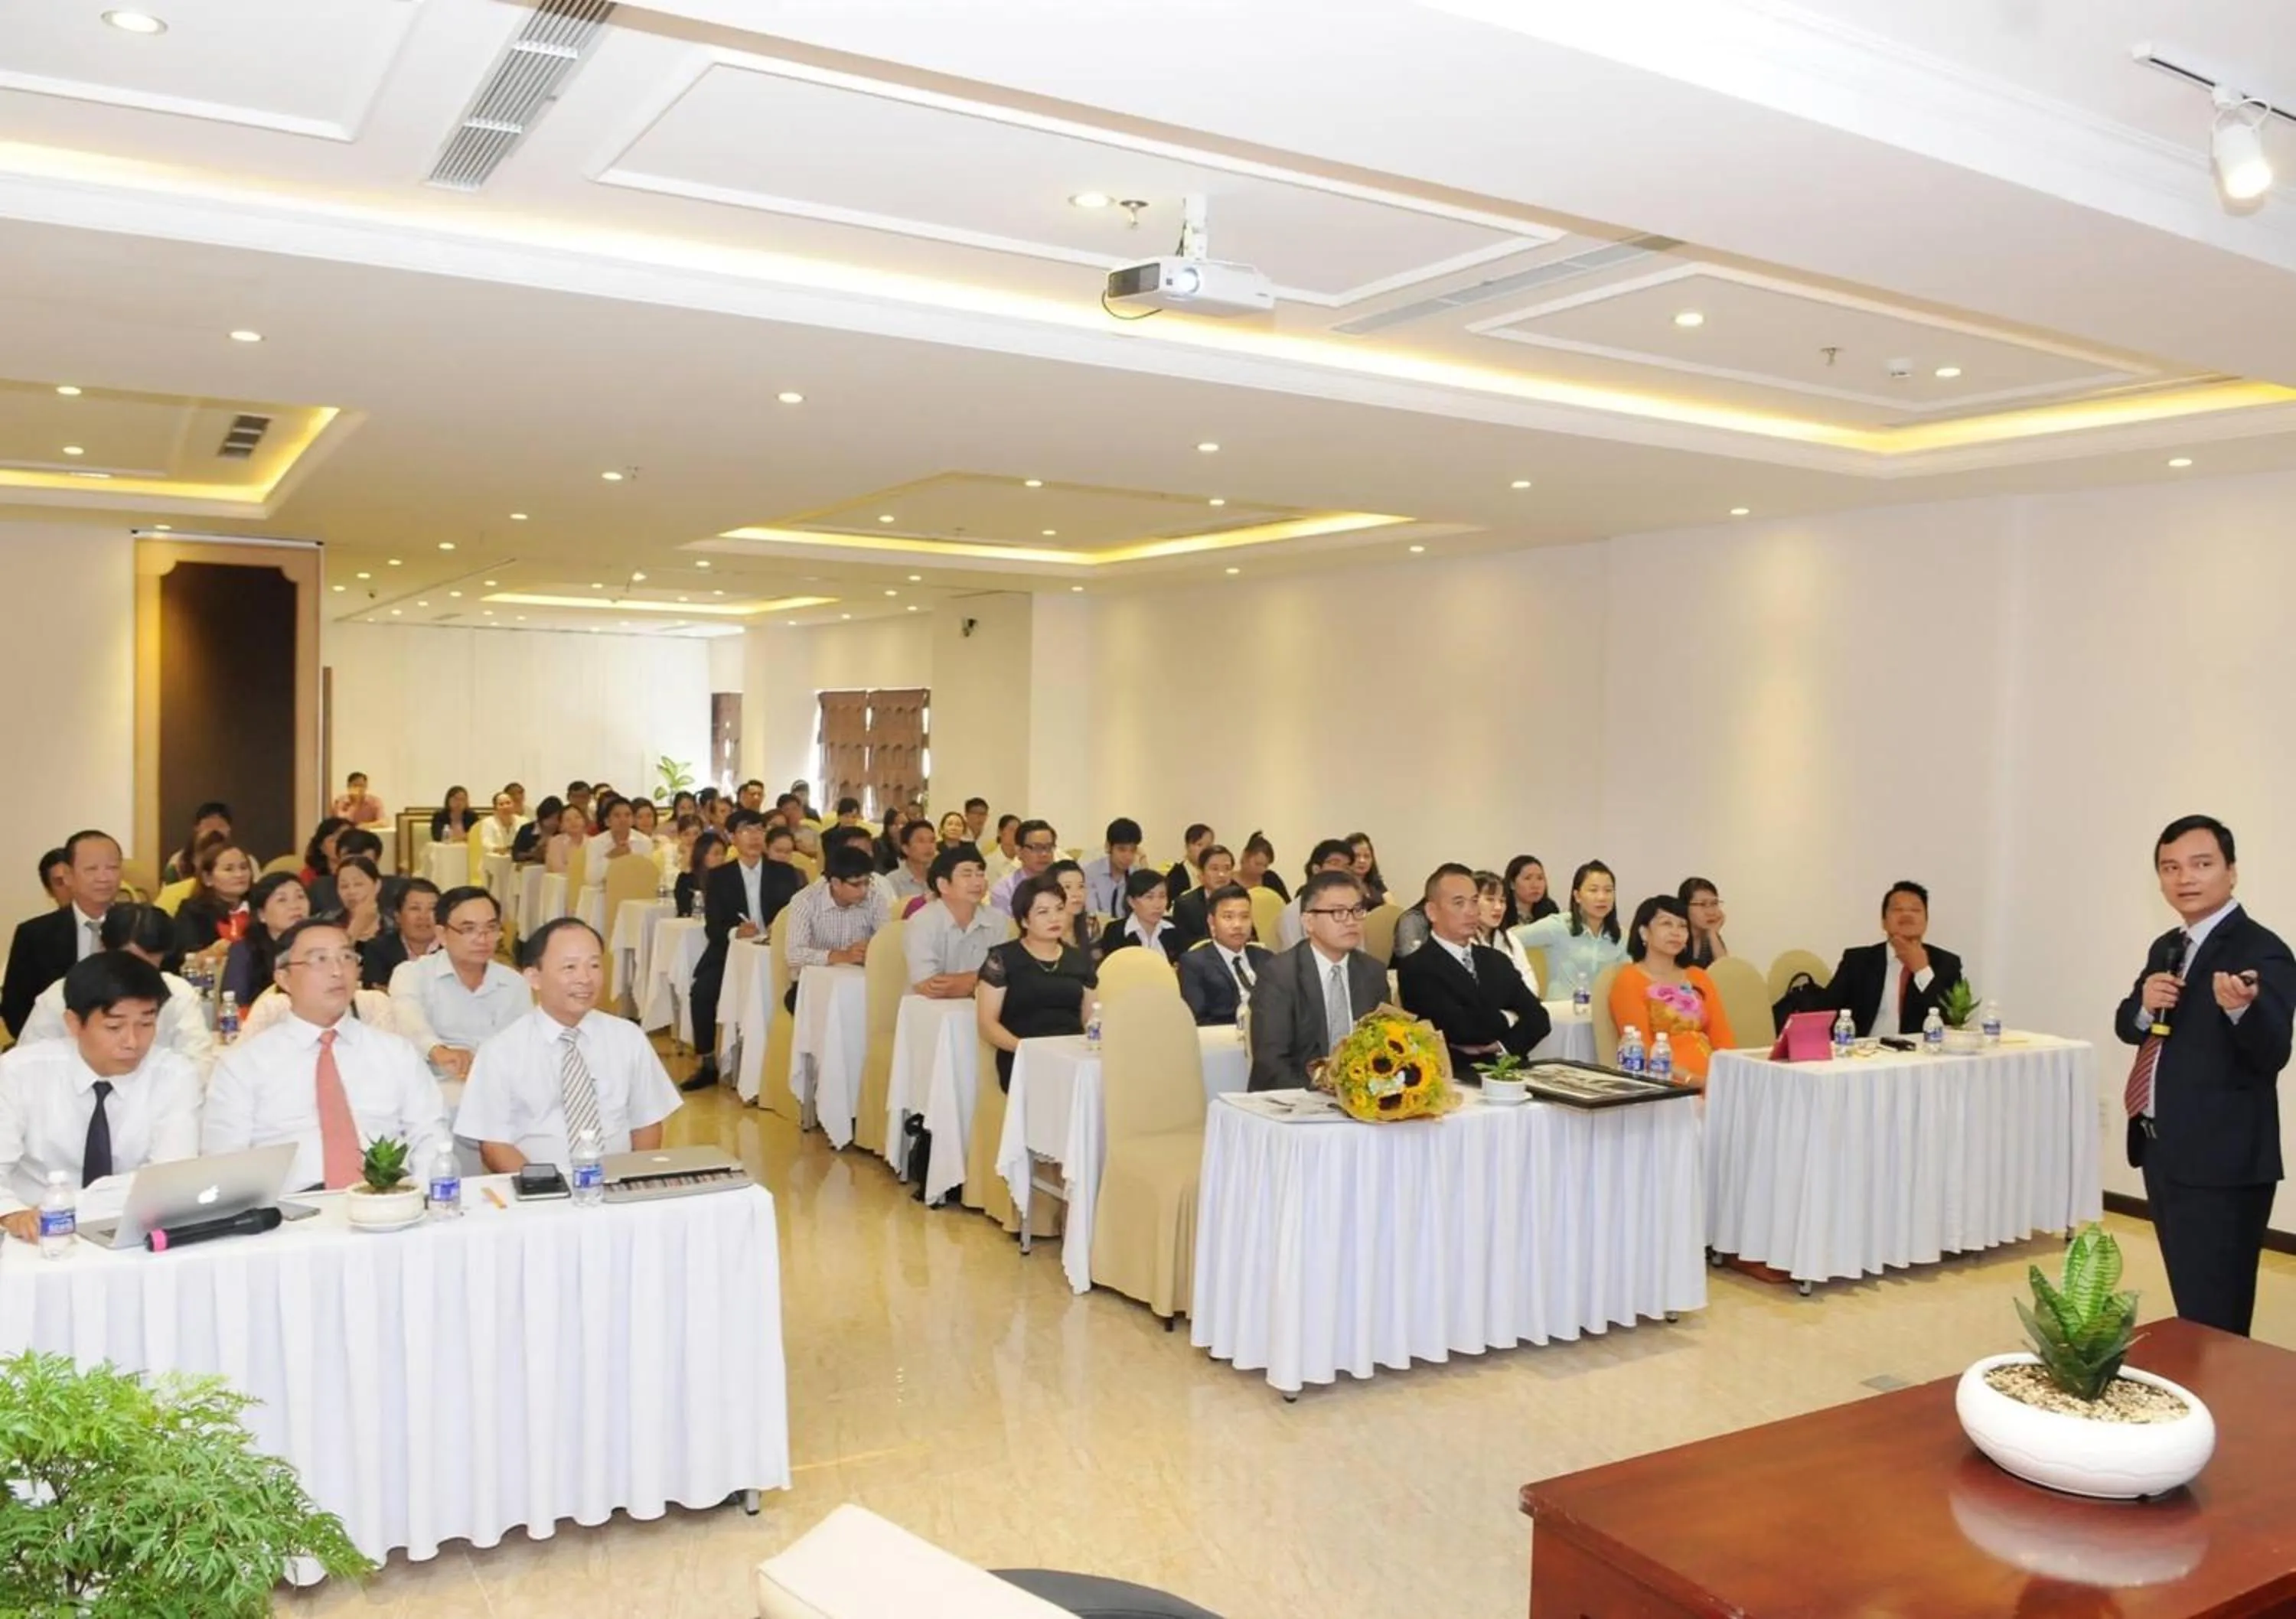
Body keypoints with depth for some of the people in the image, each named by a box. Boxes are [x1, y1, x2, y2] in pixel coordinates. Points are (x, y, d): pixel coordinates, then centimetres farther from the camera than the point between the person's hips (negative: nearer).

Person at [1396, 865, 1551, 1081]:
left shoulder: (1497, 961, 17)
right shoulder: (1416, 968, -6)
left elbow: (1538, 1018, 8)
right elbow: (1462, 1028, -16)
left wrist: (1501, 1045, -10)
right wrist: (1505, 1019, 2)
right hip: (1457, 1078, -4)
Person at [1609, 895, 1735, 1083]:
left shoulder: (1699, 977, 20)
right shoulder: (1629, 980, 0)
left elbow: (1723, 1038, 12)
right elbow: (1643, 1050, -8)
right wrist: (1690, 1079, -20)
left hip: (1714, 1075, 6)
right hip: (1668, 1081, -6)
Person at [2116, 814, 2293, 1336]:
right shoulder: (2166, 948, 12)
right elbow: (2127, 1026, 16)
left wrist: (2240, 1007, -45)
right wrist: (2145, 1004, -7)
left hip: (2220, 1163, -8)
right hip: (2165, 1152, 9)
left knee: (2215, 1322, -4)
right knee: (2192, 1311, 20)